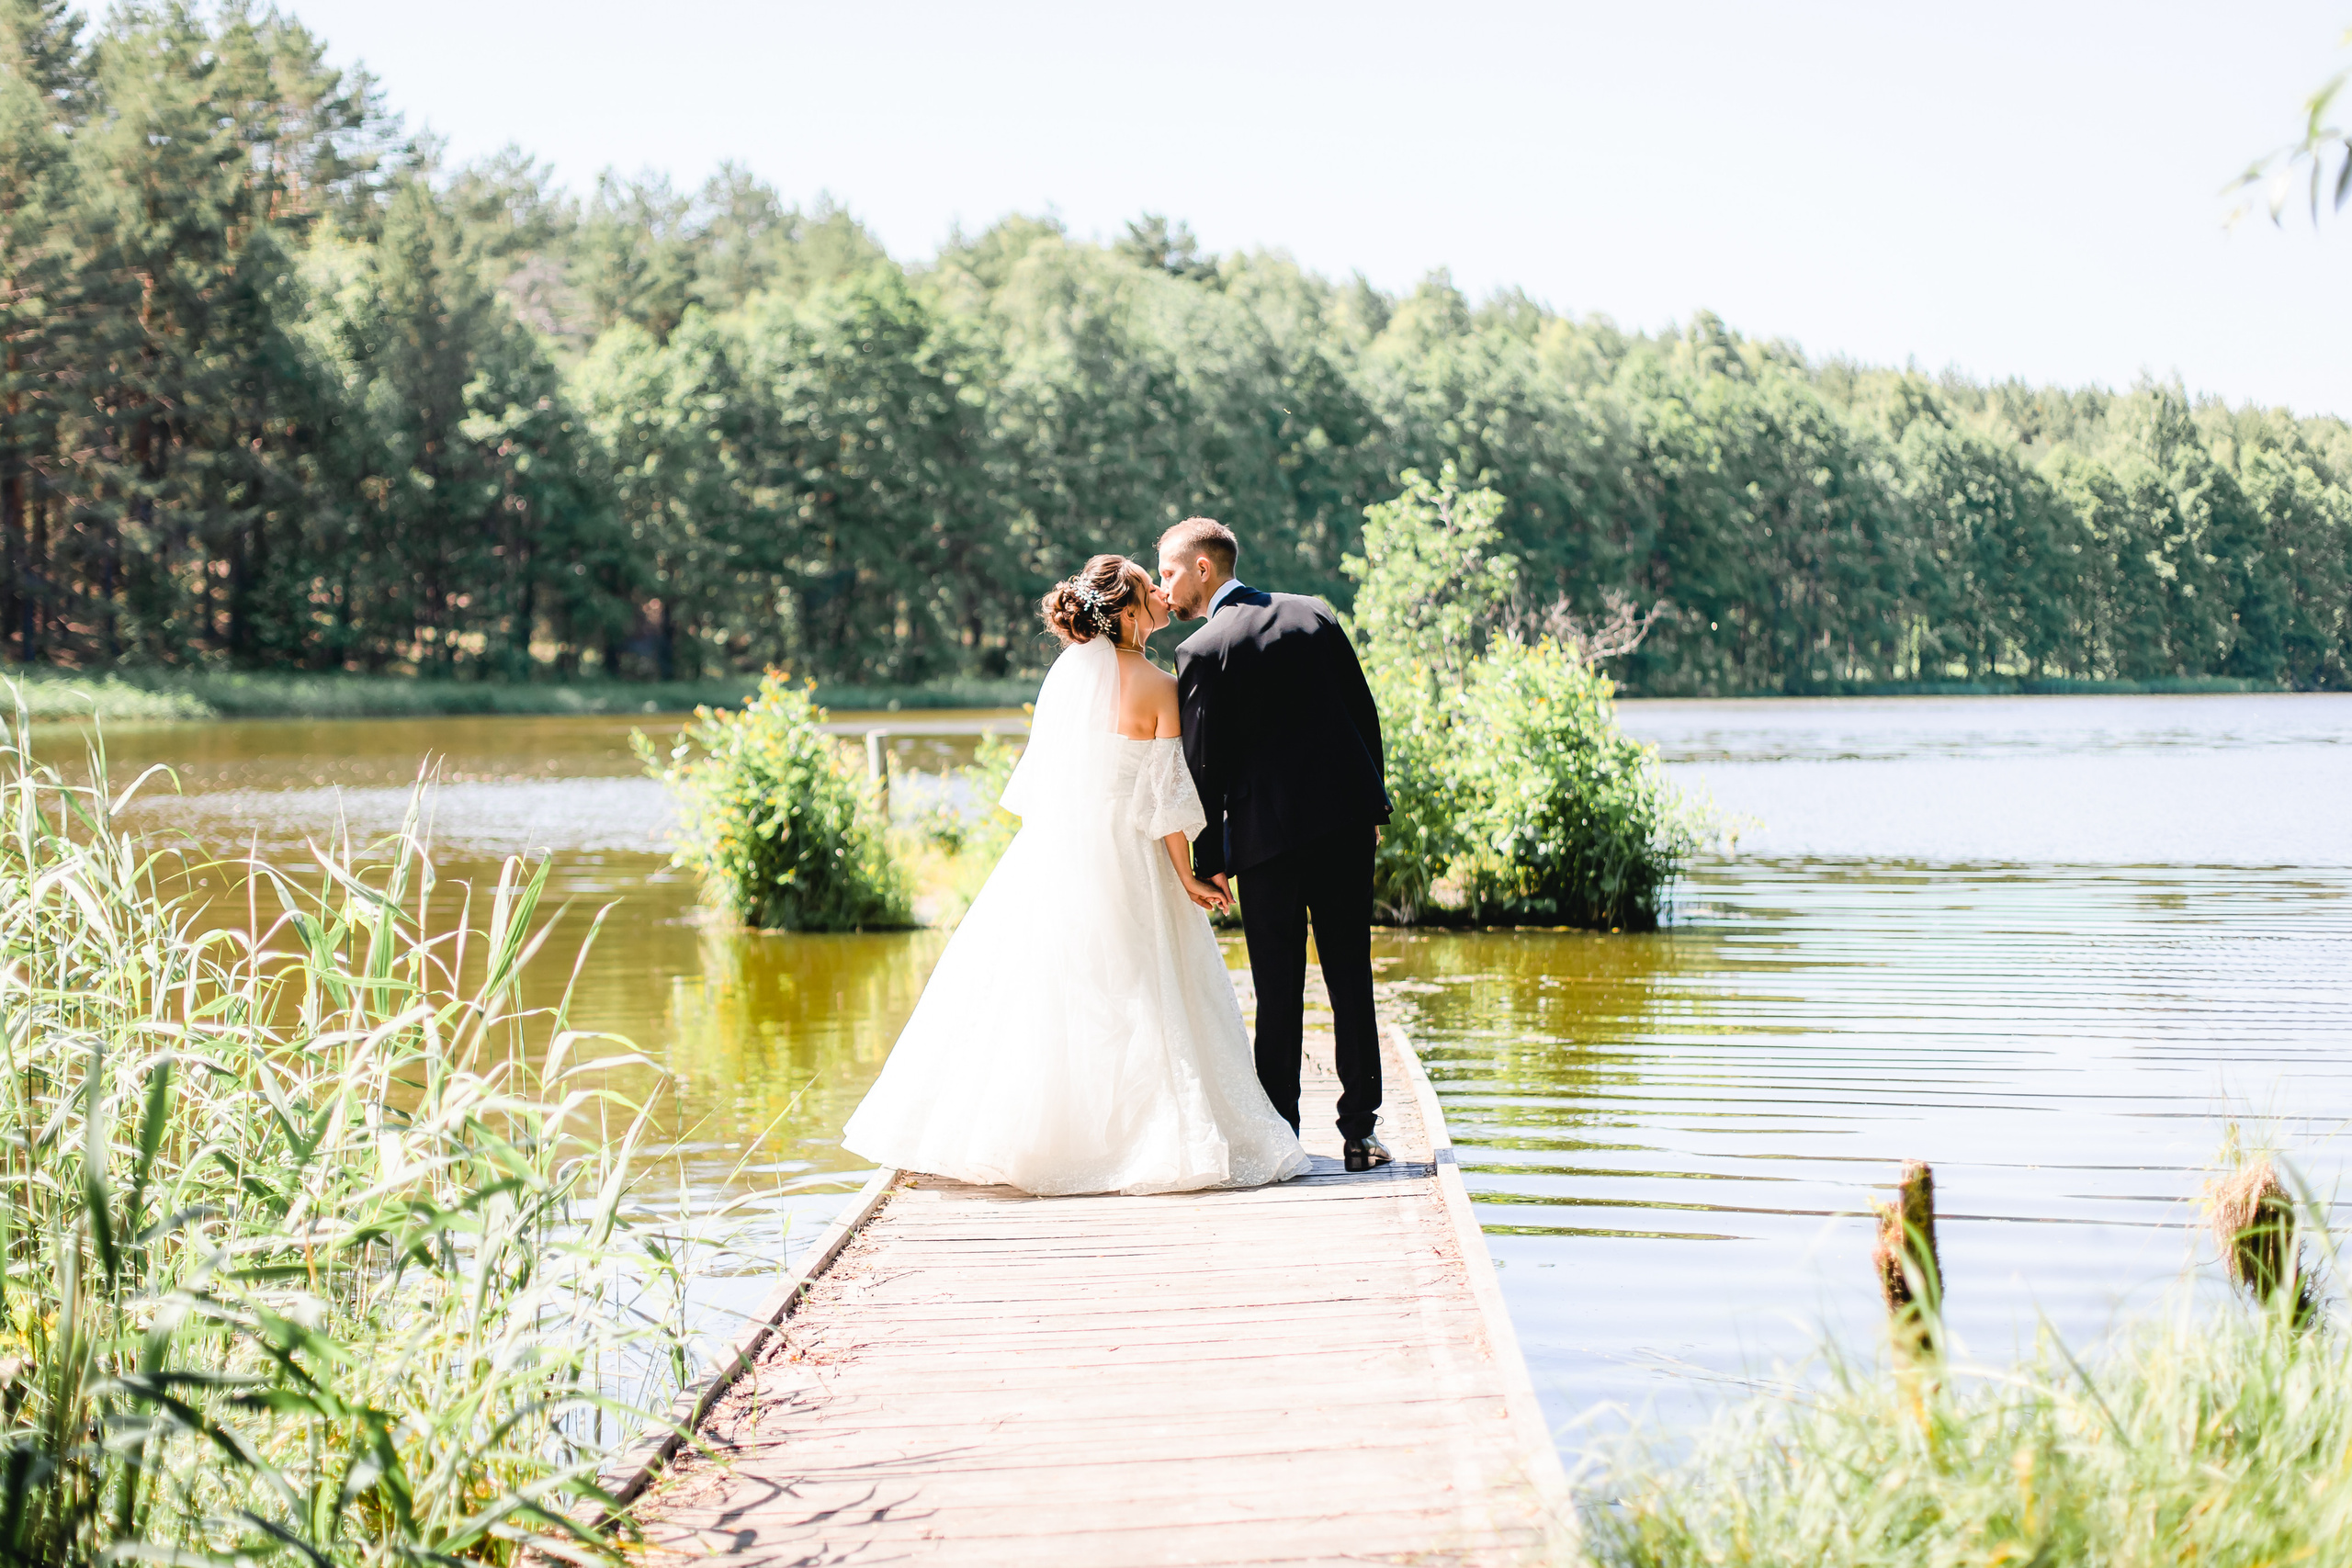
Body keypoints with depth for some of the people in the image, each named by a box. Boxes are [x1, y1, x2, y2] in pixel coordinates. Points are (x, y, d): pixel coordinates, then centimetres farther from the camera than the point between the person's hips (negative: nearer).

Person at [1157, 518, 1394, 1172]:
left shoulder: (1201, 652, -9)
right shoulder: (1315, 614, 7)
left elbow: (1204, 763, -7)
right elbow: (1364, 710, 11)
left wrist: (1208, 860, 0)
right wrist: (1372, 801, 19)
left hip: (1268, 831, -4)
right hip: (1347, 814, 4)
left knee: (1279, 988, 4)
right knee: (1351, 976, 8)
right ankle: (1360, 1129, 9)